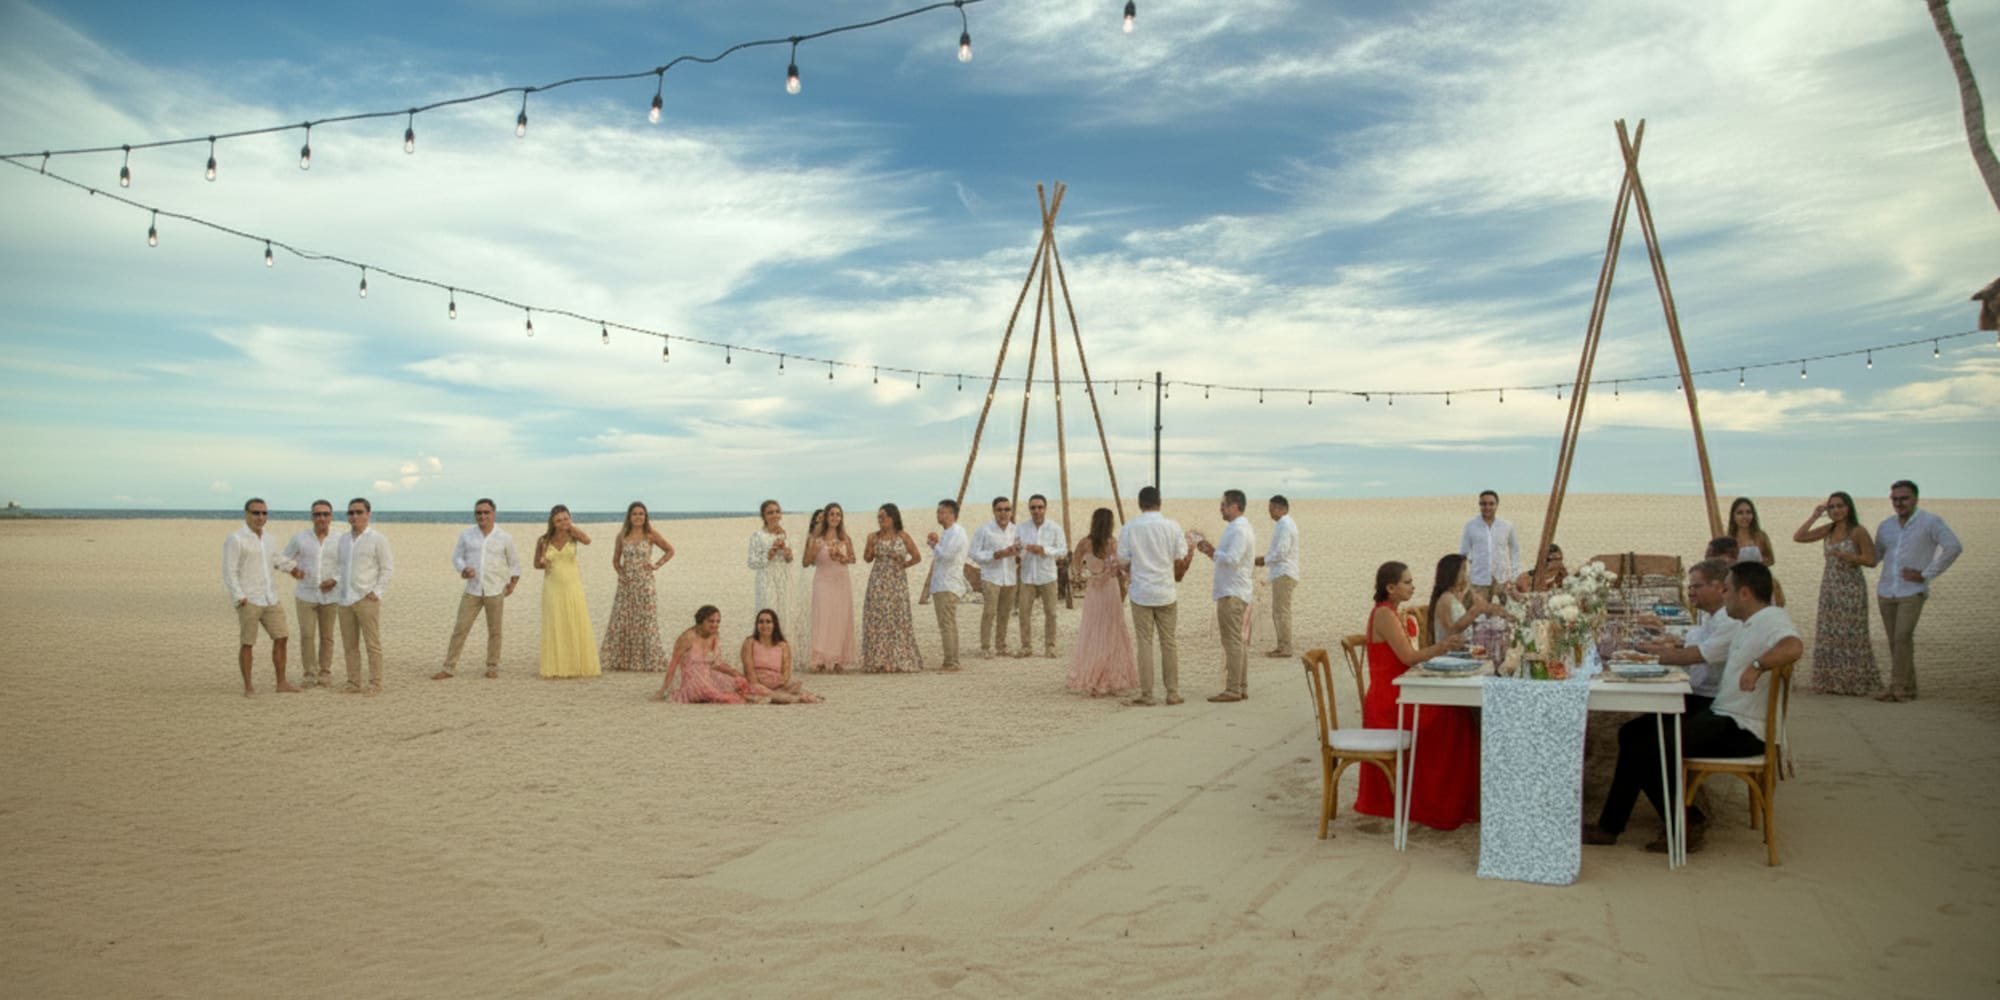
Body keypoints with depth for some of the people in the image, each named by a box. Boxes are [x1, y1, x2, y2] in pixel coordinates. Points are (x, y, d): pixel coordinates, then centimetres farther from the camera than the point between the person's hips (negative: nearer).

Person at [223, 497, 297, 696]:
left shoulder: (265, 539, 13)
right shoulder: (235, 539, -8)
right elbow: (229, 572, -12)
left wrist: (290, 567, 36)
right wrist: (240, 598, -18)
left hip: (270, 598, 7)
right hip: (248, 601, -7)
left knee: (281, 638, 3)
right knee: (248, 643, -1)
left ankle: (282, 683, 10)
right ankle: (248, 687, 8)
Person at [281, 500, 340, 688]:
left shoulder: (339, 540, -3)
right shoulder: (300, 537, -5)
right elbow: (284, 558, 3)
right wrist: (292, 568, -17)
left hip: (329, 596, 1)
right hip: (305, 595, -1)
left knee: (327, 637, 5)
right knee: (307, 636, -4)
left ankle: (325, 675, 16)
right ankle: (309, 675, 7)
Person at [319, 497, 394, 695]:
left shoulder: (377, 539, -3)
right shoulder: (343, 539, 14)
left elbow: (388, 568, -3)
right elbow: (339, 565, 22)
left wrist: (376, 592, -10)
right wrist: (334, 580, 2)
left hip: (366, 599, -6)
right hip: (345, 599, 6)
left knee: (372, 643, -2)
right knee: (349, 645, 9)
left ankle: (375, 684, 4)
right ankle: (353, 683, 16)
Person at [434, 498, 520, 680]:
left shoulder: (504, 537, 1)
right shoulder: (466, 535, 2)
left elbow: (514, 561, 11)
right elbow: (457, 557, 6)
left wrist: (513, 582, 4)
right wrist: (464, 569, -14)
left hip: (495, 591, 0)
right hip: (472, 590, 1)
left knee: (494, 631, 5)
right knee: (460, 629, -2)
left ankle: (492, 668, 17)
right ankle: (448, 668, 3)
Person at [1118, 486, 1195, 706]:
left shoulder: (1129, 528, -4)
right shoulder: (1172, 527, -3)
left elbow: (1124, 562, 1)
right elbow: (1180, 562, 1)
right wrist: (1177, 576, 22)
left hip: (1141, 593, -1)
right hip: (1166, 592, 1)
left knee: (1145, 643, 4)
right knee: (1169, 642, 9)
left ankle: (1146, 695, 5)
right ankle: (1173, 693, 12)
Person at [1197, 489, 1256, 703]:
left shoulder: (1238, 530, -15)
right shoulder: (1239, 527, 18)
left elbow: (1232, 559, -24)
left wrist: (1212, 551, -11)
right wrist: (1213, 551, 7)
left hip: (1231, 594, -10)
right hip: (1237, 592, 10)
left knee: (1232, 643, -8)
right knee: (1240, 642, 12)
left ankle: (1233, 690, -7)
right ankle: (1242, 687, 16)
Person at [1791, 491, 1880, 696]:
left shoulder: (1858, 532, -8)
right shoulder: (1828, 530, 9)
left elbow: (1871, 560, -10)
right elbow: (1798, 537, 6)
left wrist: (1845, 555, -19)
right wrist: (1814, 517, 1)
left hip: (1851, 589, -6)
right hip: (1829, 587, 6)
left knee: (1850, 634, -4)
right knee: (1828, 635, 6)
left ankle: (1856, 682, 4)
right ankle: (1832, 682, 13)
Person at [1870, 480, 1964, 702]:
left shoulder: (1931, 522, -6)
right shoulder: (1886, 525, 10)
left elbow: (1953, 547, -18)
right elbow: (1874, 557, 21)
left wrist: (1926, 574, -17)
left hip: (1913, 592, -5)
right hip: (1886, 592, 5)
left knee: (1903, 637, -18)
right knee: (1896, 642, 6)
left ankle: (1897, 686, -14)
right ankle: (1908, 689, 13)